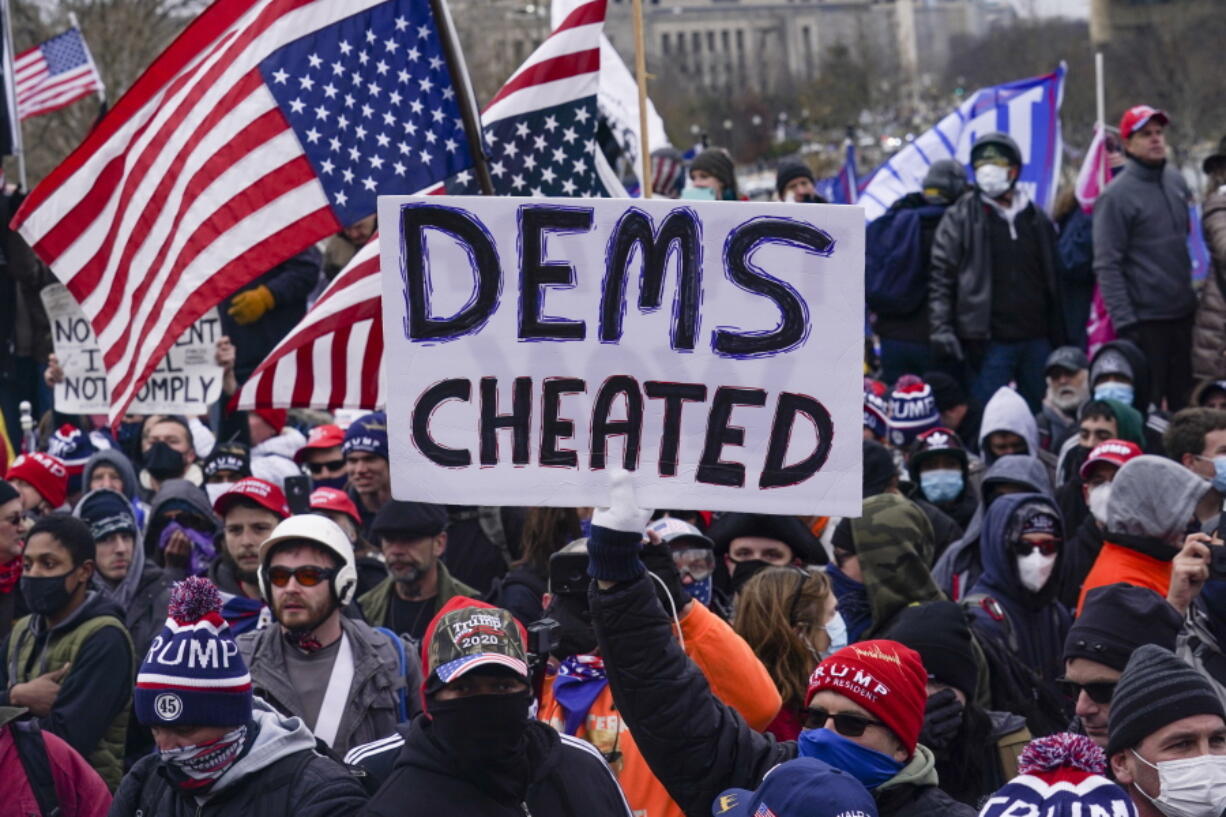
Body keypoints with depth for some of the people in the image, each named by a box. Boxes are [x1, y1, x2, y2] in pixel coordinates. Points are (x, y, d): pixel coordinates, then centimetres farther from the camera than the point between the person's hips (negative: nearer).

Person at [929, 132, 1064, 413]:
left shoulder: (1037, 219, 14)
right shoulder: (960, 218, 1)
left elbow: (1052, 281, 17)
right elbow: (941, 277, -3)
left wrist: (1059, 341, 12)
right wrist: (941, 329, -14)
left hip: (1036, 339, 4)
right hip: (990, 344, -4)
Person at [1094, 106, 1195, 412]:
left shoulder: (1177, 181, 10)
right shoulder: (1117, 196, -12)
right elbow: (1107, 267, -15)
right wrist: (1124, 323, -20)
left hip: (1183, 315, 7)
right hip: (1145, 320, -7)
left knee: (1185, 403, 13)